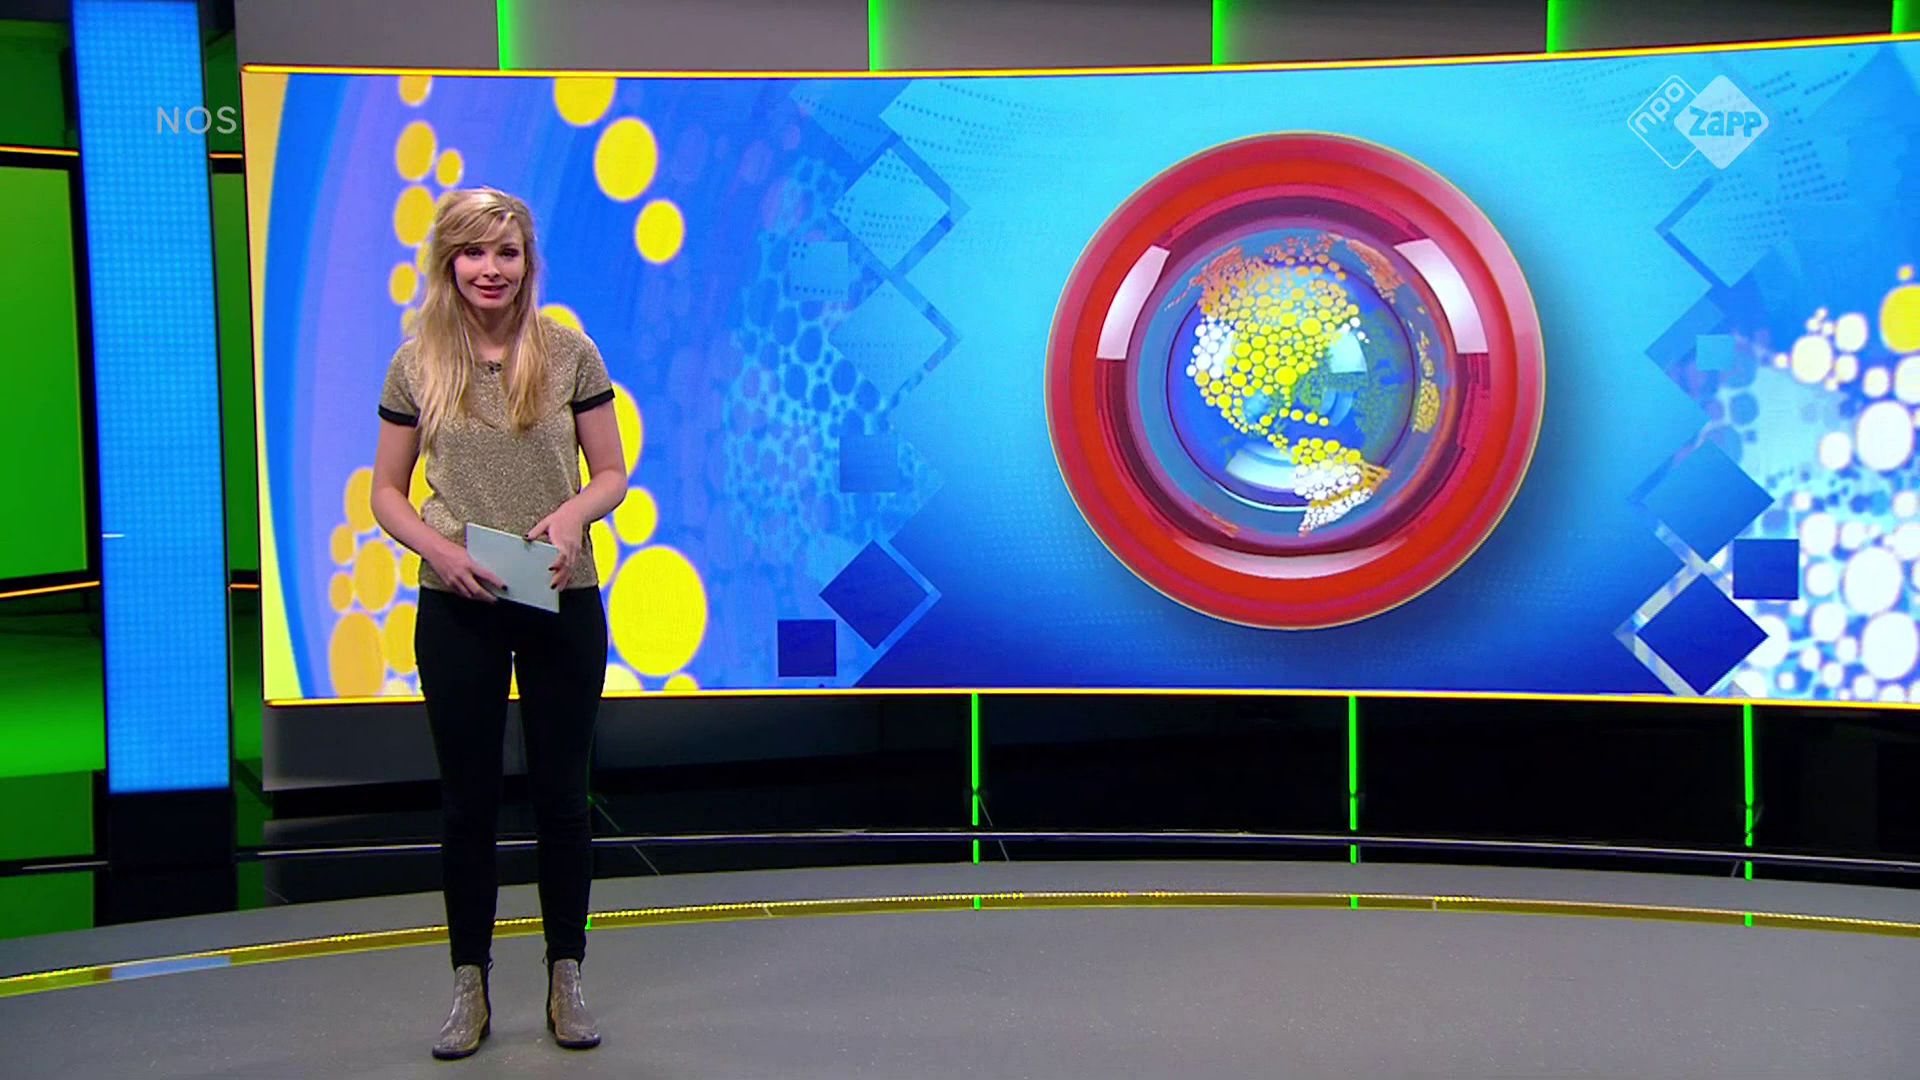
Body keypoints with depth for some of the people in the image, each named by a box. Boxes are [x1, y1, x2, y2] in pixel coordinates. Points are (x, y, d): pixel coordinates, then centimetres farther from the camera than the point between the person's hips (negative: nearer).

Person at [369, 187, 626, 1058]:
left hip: (562, 604, 0)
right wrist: (437, 548, -14)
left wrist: (573, 514, -18)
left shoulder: (569, 355, -1)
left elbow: (612, 473, 3)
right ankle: (469, 988, 20)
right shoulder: (417, 366, 1)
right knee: (467, 797, 8)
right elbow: (386, 493, 5)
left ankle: (566, 978, 21)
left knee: (561, 792, 7)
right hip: (458, 610, 1)